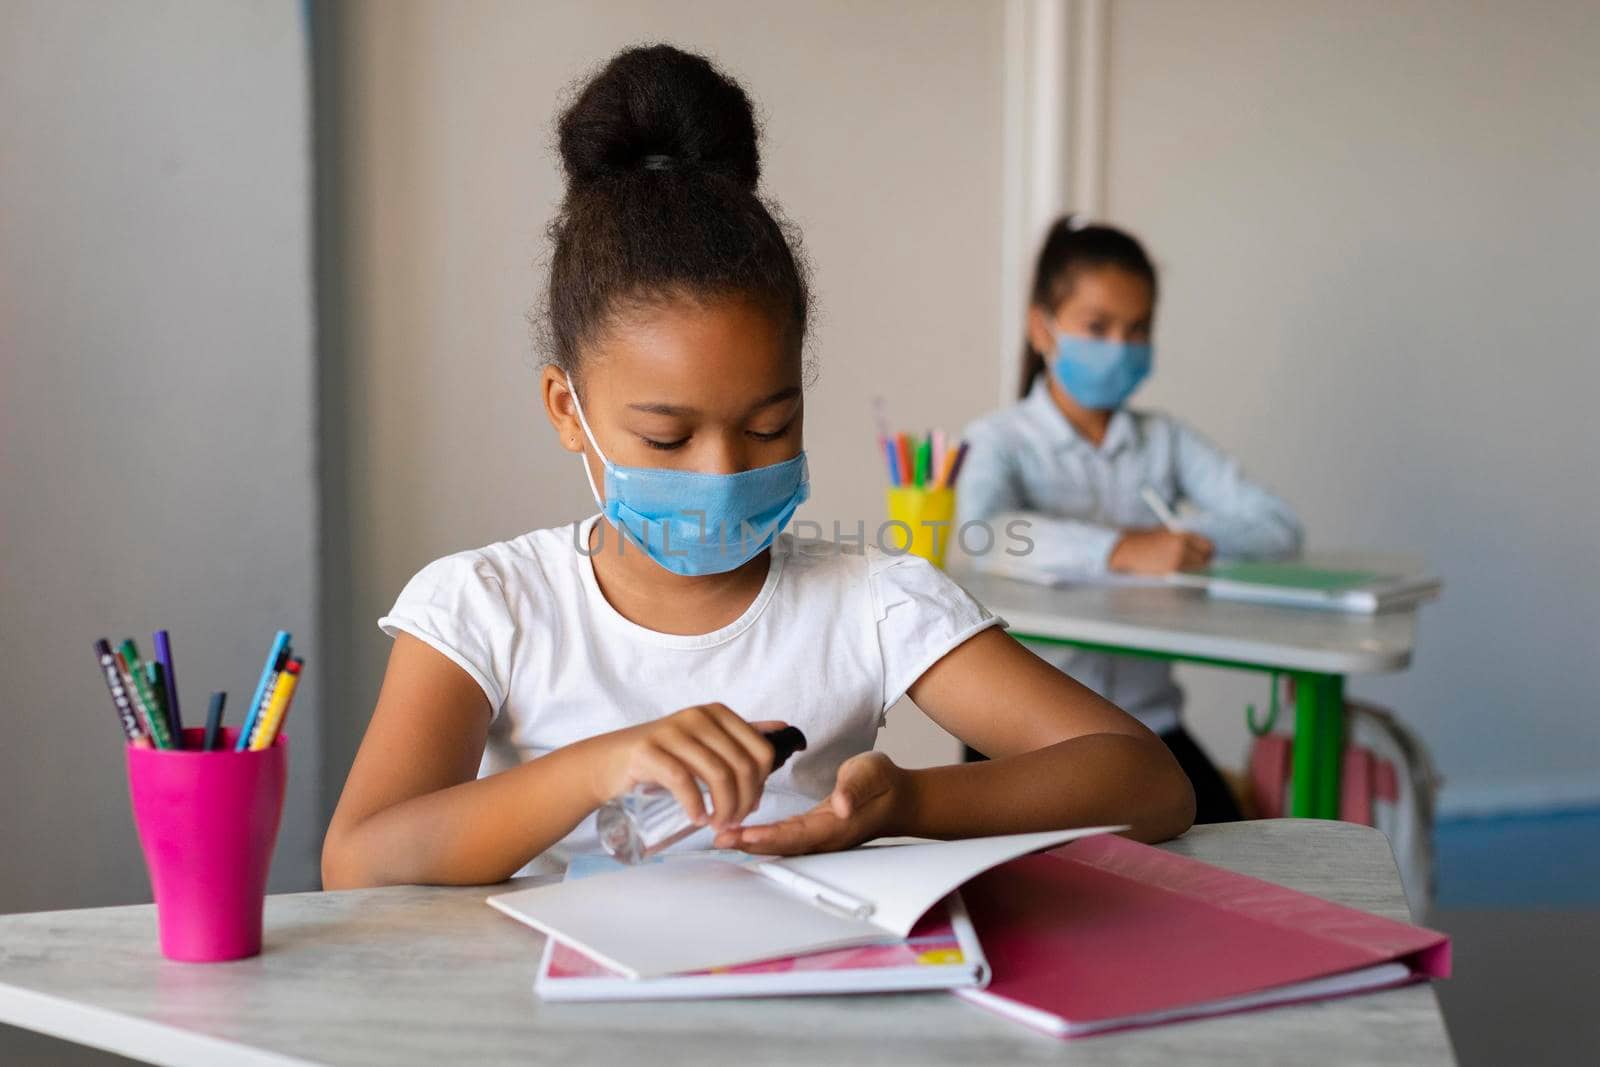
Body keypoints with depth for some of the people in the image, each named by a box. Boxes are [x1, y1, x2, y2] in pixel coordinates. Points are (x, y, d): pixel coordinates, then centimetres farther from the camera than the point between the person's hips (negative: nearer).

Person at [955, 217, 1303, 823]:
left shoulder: (1165, 442, 10)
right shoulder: (1002, 441, -3)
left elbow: (1277, 528, -2)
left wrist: (1181, 540, -20)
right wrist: (1120, 552, -37)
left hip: (1147, 721, 4)